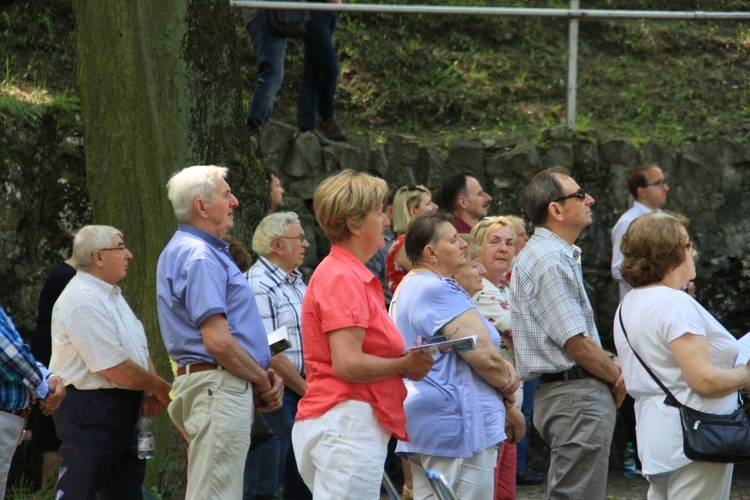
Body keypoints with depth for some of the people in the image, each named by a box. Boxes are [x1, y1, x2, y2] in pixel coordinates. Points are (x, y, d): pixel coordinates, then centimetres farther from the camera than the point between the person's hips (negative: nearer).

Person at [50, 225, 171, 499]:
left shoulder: (112, 295, 16)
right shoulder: (82, 301, -18)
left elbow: (140, 349, 16)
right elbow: (114, 368, -21)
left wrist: (150, 392, -3)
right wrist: (161, 388, -10)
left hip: (123, 406, 10)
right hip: (89, 411, -10)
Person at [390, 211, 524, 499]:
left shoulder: (405, 289, 18)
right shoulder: (440, 290, -15)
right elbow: (483, 355, -19)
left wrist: (504, 368, 2)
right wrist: (510, 404, -1)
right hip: (455, 425, -11)